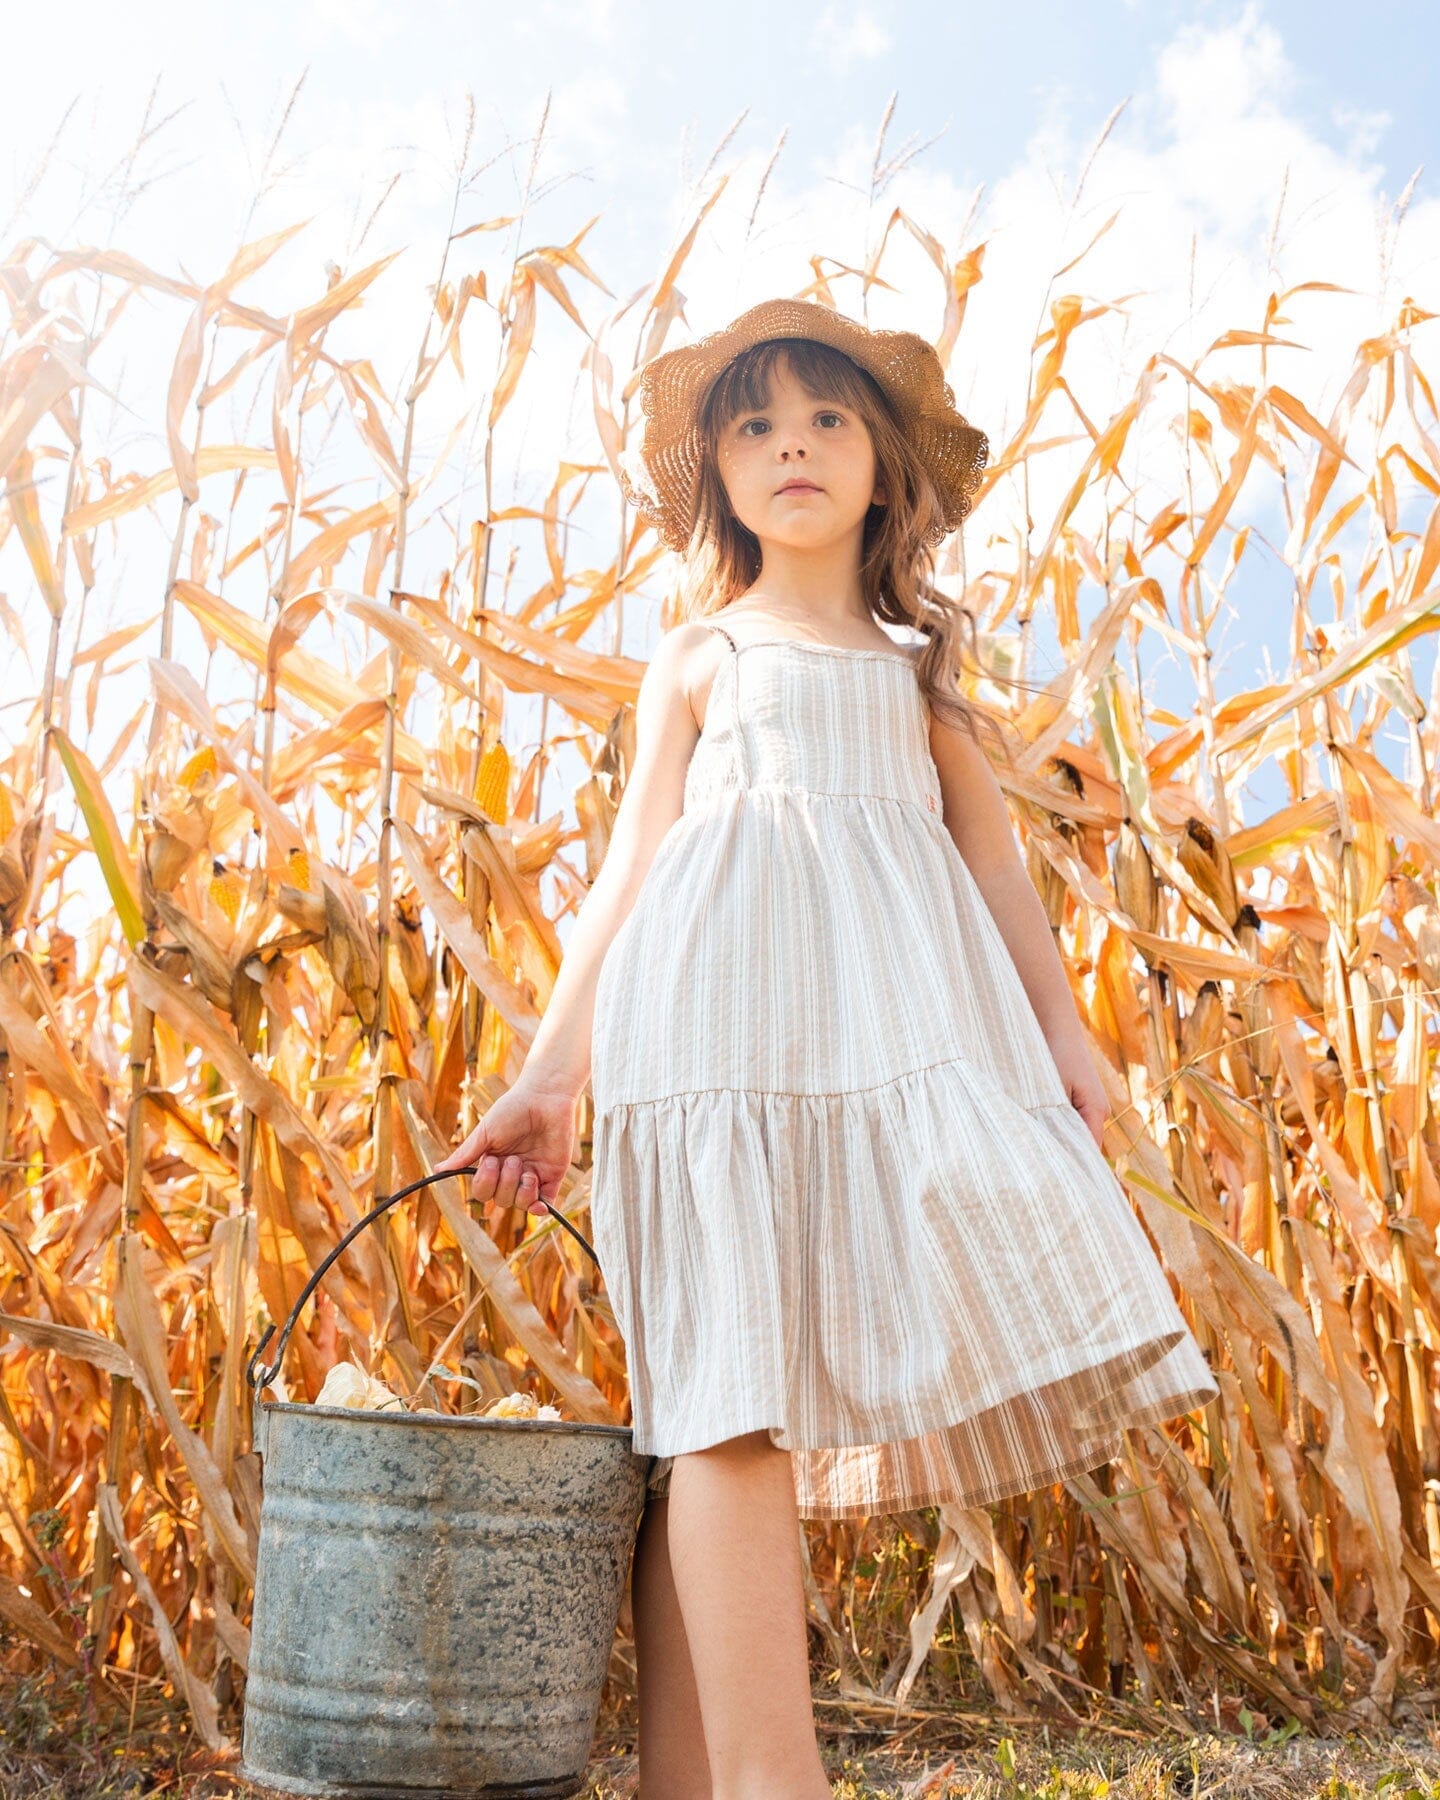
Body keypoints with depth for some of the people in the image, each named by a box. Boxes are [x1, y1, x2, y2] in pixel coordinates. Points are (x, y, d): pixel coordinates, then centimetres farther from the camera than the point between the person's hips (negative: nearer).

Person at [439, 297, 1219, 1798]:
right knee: (734, 1389, -11)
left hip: (898, 1022, 3)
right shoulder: (697, 657, 16)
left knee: (776, 1391, -2)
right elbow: (628, 872, 11)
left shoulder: (918, 670, 24)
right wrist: (551, 1075, 3)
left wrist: (1063, 1037, 9)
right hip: (722, 1015, -2)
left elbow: (993, 860, 20)